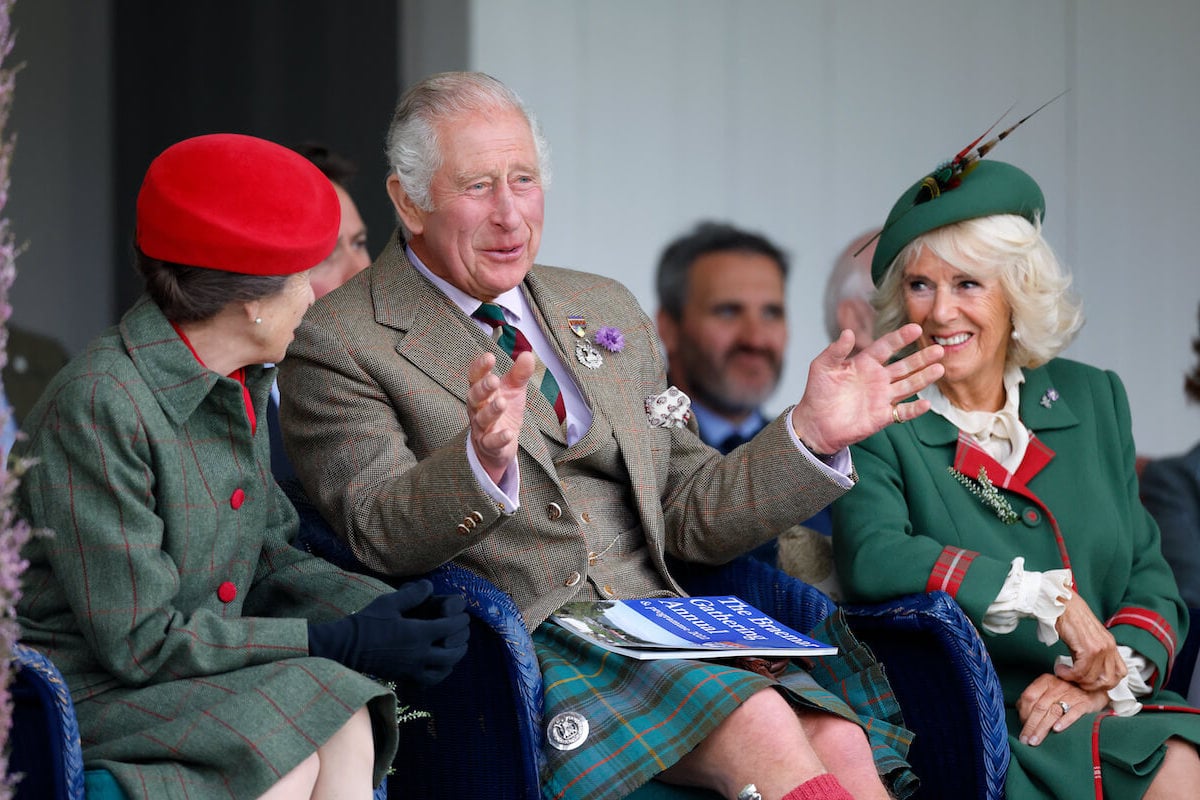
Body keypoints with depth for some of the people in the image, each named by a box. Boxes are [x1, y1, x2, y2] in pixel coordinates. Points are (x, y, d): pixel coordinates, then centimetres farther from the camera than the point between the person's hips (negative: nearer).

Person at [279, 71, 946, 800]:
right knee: (760, 729, -31)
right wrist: (484, 459, -30)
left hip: (658, 630, 6)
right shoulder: (337, 344, 3)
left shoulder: (608, 312, 22)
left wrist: (814, 433, 6)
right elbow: (379, 535, -11)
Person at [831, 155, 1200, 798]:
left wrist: (1107, 677, -7)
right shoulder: (882, 425, 2)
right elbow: (872, 559, -17)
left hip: (1103, 714, 5)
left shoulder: (1091, 399, 17)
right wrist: (1045, 595, -16)